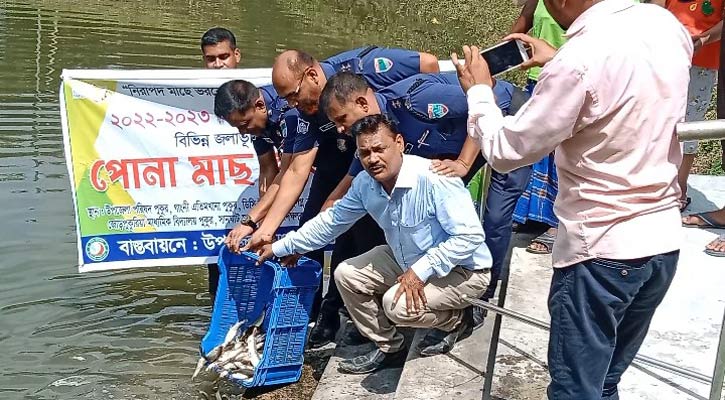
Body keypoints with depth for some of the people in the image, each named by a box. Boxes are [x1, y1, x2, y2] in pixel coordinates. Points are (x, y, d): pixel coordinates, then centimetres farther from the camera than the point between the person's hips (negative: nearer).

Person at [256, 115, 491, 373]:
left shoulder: (433, 178, -30)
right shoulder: (365, 183, -7)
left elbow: (470, 236, -31)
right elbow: (332, 220, 6)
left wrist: (421, 271, -32)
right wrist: (280, 247, 5)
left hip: (462, 269, -8)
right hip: (406, 260, 8)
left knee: (398, 303, -29)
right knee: (347, 275, -1)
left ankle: (458, 320, 2)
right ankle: (388, 348, 13)